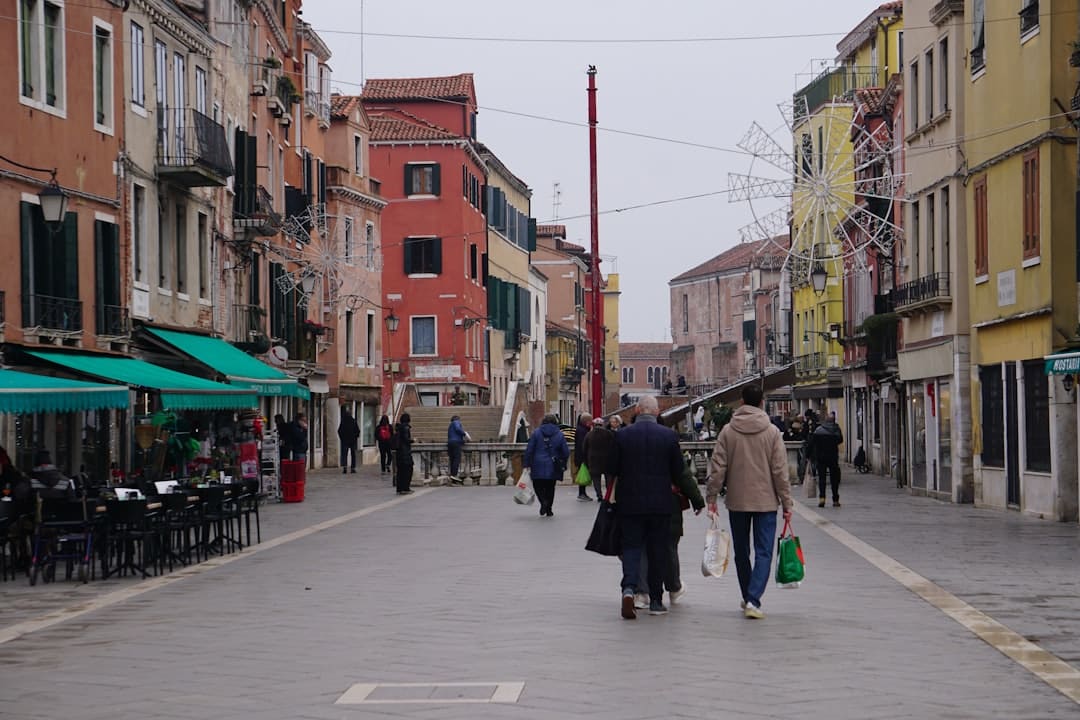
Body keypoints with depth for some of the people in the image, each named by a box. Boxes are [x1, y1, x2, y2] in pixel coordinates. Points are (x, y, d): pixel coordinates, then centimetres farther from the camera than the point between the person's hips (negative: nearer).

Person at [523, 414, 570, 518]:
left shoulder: (536, 432, -1)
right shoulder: (559, 434, 1)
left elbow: (529, 449, -4)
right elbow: (566, 452, 1)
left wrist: (527, 464, 0)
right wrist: (563, 464, 14)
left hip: (538, 466, -1)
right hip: (553, 467, 1)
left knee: (538, 486, 10)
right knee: (550, 487, 13)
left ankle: (544, 501, -17)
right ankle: (548, 510, 14)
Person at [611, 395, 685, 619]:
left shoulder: (622, 435, -6)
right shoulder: (668, 435, -5)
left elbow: (613, 469, 0)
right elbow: (678, 471, 1)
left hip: (629, 502, 0)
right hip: (660, 503, 0)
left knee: (631, 546, 5)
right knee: (658, 551, 10)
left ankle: (629, 587, -20)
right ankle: (656, 601, 14)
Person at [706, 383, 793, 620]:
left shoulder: (728, 431, -2)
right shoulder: (772, 432, -5)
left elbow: (718, 467, -4)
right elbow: (780, 471, -5)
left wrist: (711, 497, 4)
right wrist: (786, 503, 1)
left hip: (737, 502, 2)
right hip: (766, 502, -2)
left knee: (741, 553, 15)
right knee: (763, 553, -1)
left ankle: (748, 598, 25)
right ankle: (753, 600, -15)